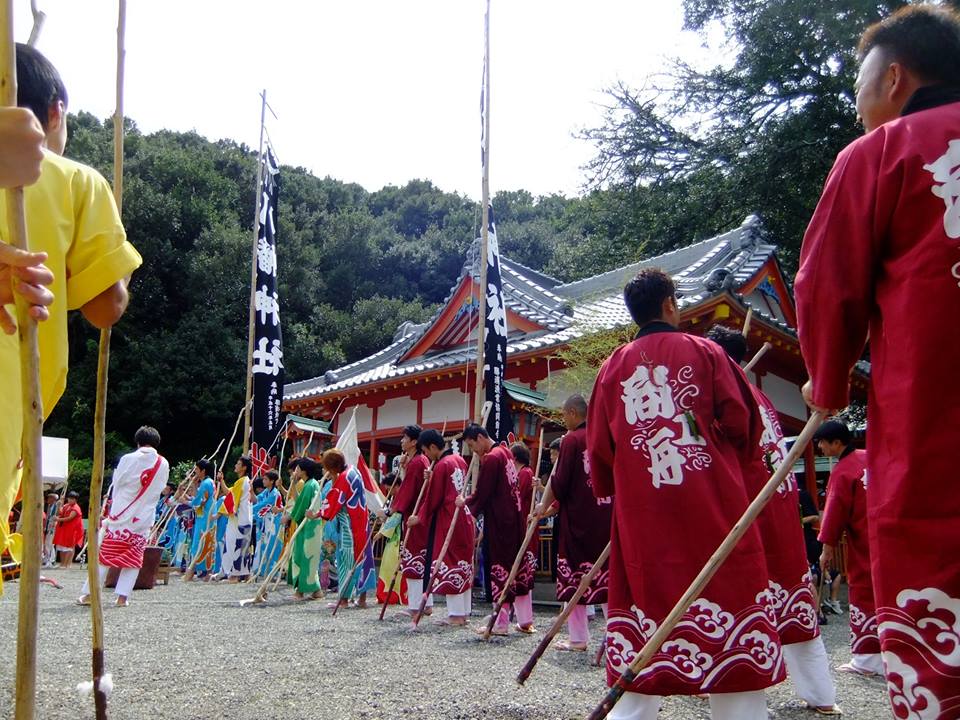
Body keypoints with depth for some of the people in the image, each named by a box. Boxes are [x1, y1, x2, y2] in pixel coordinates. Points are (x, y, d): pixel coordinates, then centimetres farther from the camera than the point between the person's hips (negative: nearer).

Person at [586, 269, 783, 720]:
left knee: (644, 598, 9)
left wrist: (615, 493, 23)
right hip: (711, 503, -2)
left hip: (641, 513, 3)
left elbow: (598, 447, 7)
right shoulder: (704, 352, 1)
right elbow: (742, 423, -4)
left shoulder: (613, 367, 7)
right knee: (729, 597, 3)